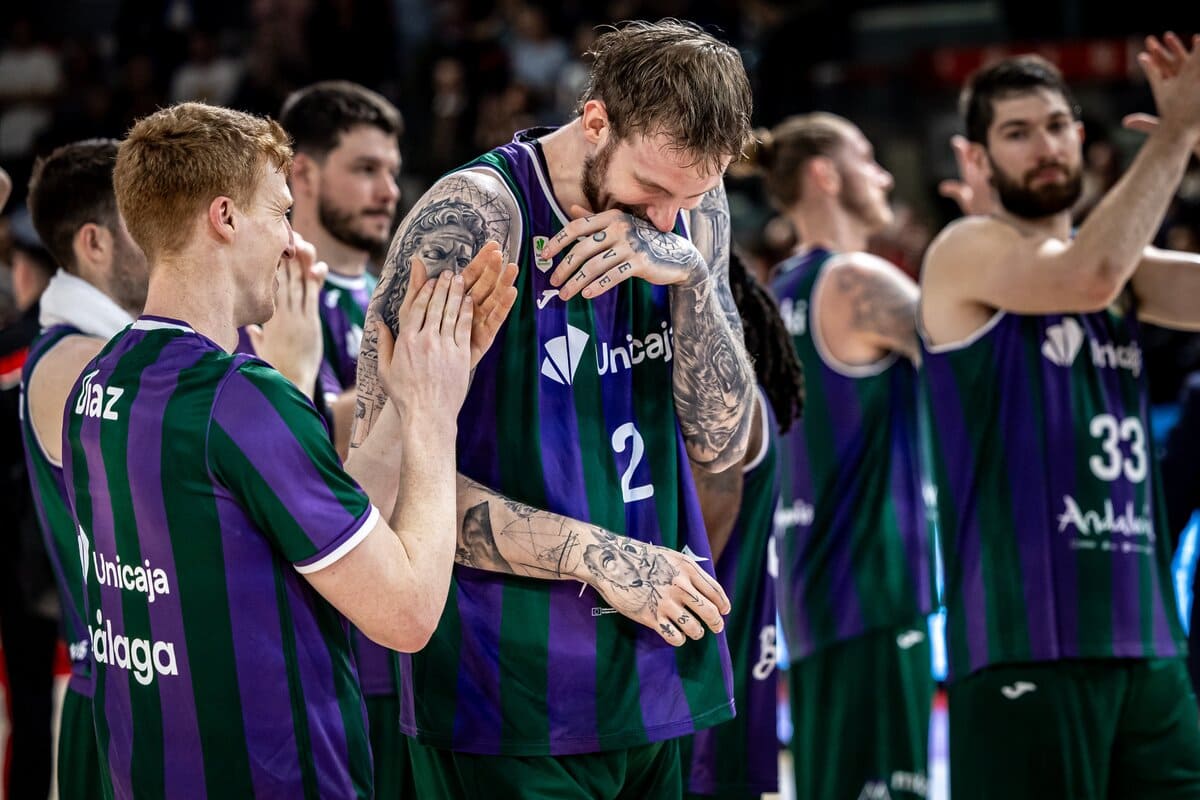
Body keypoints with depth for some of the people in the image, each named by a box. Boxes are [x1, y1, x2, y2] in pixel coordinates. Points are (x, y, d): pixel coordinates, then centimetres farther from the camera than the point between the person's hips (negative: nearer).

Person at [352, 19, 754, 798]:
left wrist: (689, 274, -13)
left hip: (660, 671, 6)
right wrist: (601, 558, -17)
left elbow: (721, 443, 2)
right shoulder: (476, 216, -14)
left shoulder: (695, 211, 5)